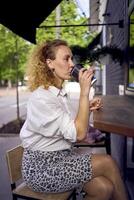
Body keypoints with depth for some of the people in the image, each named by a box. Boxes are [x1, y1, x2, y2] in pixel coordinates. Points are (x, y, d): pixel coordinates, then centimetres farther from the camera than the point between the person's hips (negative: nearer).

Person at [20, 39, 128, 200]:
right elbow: (79, 134, -23)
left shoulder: (59, 93, 9)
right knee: (107, 162, -16)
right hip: (41, 167, -7)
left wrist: (86, 108, 7)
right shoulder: (40, 98, -20)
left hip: (62, 156, 8)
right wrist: (84, 92, -22)